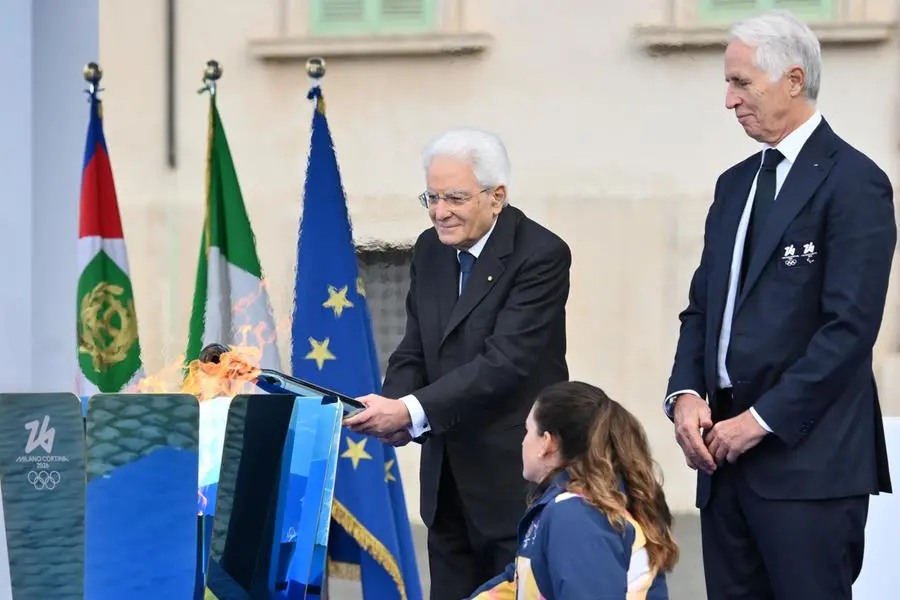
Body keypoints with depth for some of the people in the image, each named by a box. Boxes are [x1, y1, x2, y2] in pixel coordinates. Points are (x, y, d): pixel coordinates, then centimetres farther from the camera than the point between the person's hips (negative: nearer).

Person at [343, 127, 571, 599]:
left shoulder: (541, 255, -14)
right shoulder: (430, 250, 9)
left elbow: (506, 360, -23)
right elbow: (414, 352, 10)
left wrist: (411, 411, -29)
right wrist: (391, 409, -11)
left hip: (516, 477, -7)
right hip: (448, 480, 7)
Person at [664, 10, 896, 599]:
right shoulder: (735, 184, 17)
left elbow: (850, 326, -15)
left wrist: (763, 419, -15)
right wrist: (686, 393, 1)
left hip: (808, 458, -7)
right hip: (726, 446, 7)